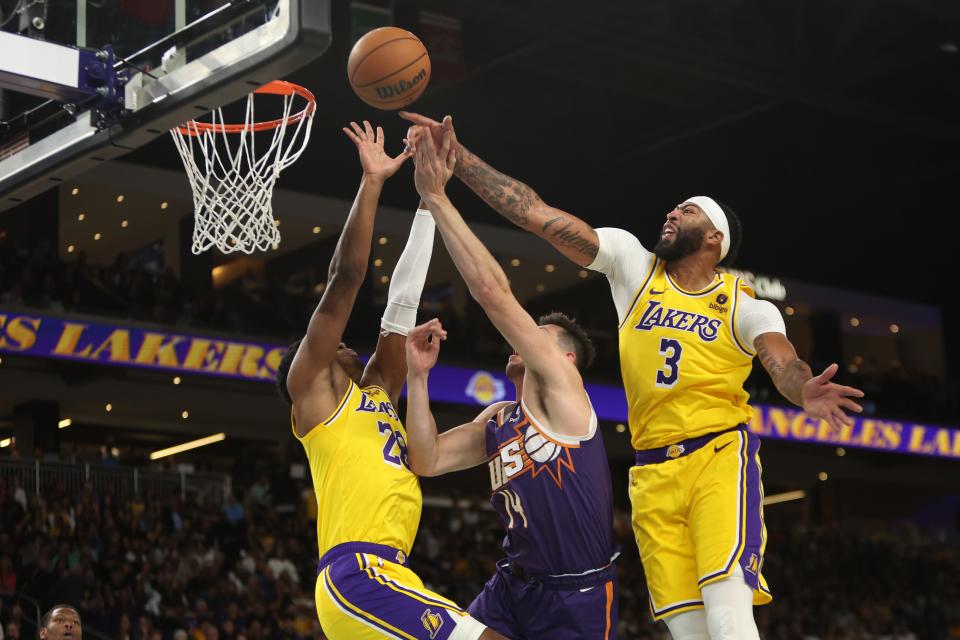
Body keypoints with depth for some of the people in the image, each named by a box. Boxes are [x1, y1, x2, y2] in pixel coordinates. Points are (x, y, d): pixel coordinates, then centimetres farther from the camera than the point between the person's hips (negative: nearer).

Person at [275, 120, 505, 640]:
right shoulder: (311, 384, 7)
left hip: (381, 573, 9)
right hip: (359, 575, -9)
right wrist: (372, 181, 2)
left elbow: (403, 298, 26)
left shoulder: (376, 393, 26)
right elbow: (345, 278, -3)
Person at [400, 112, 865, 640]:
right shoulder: (633, 265, 9)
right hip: (654, 473, 3)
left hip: (720, 459, -3)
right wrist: (457, 155, -1)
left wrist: (806, 392, -42)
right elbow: (535, 213, 5)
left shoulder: (747, 307, 1)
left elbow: (784, 365, -17)